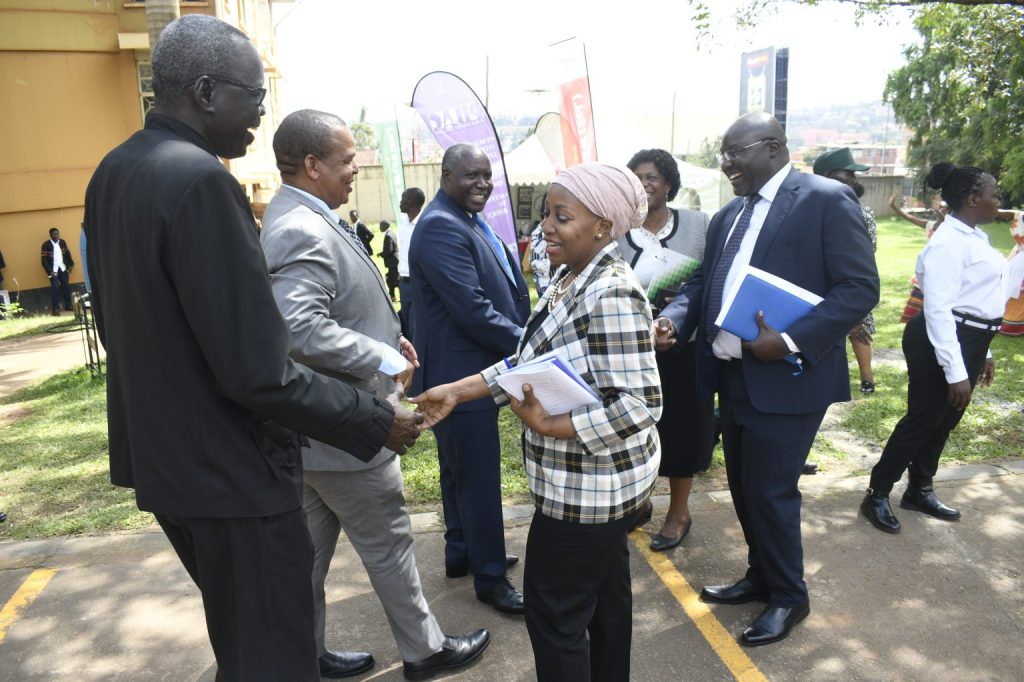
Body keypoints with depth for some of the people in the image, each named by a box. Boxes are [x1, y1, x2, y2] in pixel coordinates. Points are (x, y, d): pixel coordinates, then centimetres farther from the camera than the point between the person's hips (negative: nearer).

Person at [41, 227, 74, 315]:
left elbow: (67, 254, 13)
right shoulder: (46, 245, -10)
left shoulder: (62, 242, 4)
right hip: (53, 270, -5)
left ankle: (68, 306, 19)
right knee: (55, 287, -10)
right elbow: (44, 260, -10)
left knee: (66, 286, 9)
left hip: (63, 268, 5)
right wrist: (50, 271, -16)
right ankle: (55, 309, -9)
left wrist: (71, 265, 5)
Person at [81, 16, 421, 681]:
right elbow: (257, 373, -27)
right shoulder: (201, 180, -24)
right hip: (229, 469, -9)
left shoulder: (113, 172, 6)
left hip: (159, 452, 9)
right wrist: (377, 422, -17)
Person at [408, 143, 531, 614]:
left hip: (475, 369, 11)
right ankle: (489, 576, 16)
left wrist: (524, 338, 2)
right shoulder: (441, 227, -19)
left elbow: (508, 289, 16)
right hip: (460, 372, -11)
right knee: (479, 478, 1)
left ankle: (462, 553, 36)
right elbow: (472, 308, -26)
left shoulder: (471, 223, 13)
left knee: (462, 471, 21)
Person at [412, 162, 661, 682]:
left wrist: (547, 426, -25)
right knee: (605, 594, 23)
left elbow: (640, 405, -27)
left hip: (588, 484, -9)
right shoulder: (569, 277, 4)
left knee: (554, 611, 7)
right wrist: (457, 391, 1)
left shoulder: (611, 295, -26)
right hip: (596, 480, 9)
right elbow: (532, 363, 7)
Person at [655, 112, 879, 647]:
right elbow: (703, 281, 12)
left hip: (787, 379, -7)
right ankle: (761, 576, 37)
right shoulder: (728, 215, 13)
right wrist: (672, 319, -9)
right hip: (734, 376, 7)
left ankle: (789, 597, 23)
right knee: (743, 486, 16)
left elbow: (860, 287, -15)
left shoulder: (827, 199, -10)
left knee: (770, 491, 0)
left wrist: (792, 341, -24)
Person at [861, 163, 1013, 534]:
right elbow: (938, 310, -24)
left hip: (968, 342, 10)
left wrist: (983, 353, 22)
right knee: (923, 419, -2)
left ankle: (919, 491, 32)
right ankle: (877, 495, 11)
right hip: (942, 343, -10)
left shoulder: (974, 237, 12)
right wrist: (956, 372, -25)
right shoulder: (949, 243, -19)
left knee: (943, 421, 17)